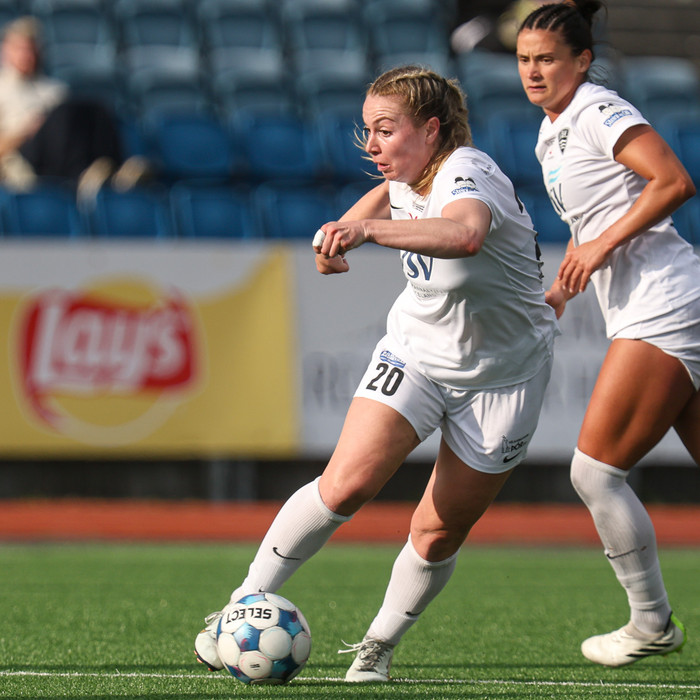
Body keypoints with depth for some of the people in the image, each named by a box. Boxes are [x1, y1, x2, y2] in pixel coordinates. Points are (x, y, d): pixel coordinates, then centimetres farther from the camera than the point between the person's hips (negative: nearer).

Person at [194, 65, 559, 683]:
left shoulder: (468, 175, -27)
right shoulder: (408, 176, -5)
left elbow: (464, 235, -54)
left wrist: (370, 228, -65)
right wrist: (344, 230, 8)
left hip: (500, 377, -4)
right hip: (416, 351, 4)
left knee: (440, 533, -1)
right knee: (346, 485, -16)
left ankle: (380, 645, 22)